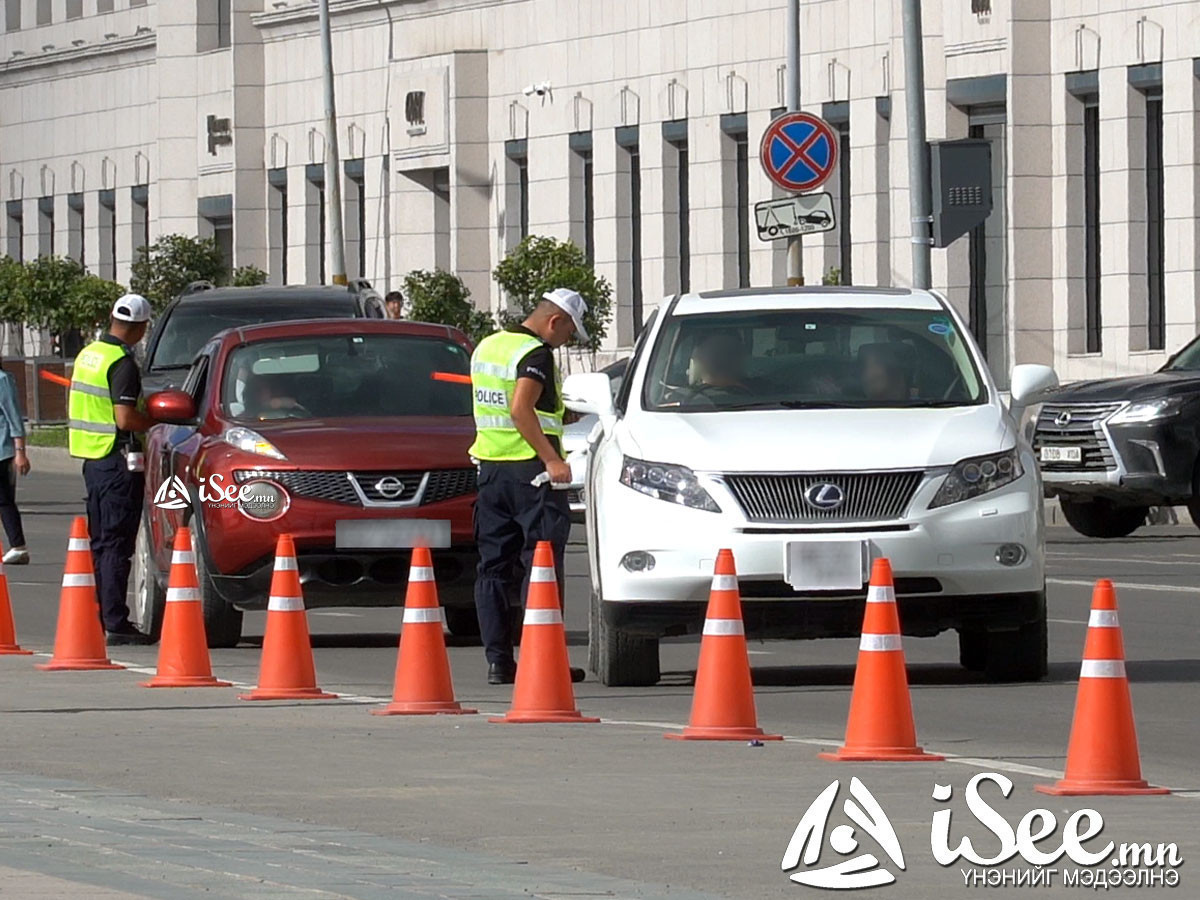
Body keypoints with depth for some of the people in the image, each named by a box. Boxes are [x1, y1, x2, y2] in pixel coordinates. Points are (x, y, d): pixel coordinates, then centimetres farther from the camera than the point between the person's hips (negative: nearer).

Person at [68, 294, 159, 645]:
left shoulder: (88, 354, 11)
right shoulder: (122, 363, -16)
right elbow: (125, 419, -23)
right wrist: (156, 421, -6)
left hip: (91, 457, 9)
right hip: (118, 459, -9)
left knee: (101, 541, 14)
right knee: (116, 544, -7)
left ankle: (98, 618, 17)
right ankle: (116, 623, -9)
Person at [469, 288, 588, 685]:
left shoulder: (487, 347, 15)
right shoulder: (536, 354, -13)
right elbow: (520, 409, -24)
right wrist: (552, 459, -25)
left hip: (490, 468, 8)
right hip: (529, 468, -8)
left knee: (493, 566, 8)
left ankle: (497, 659, 6)